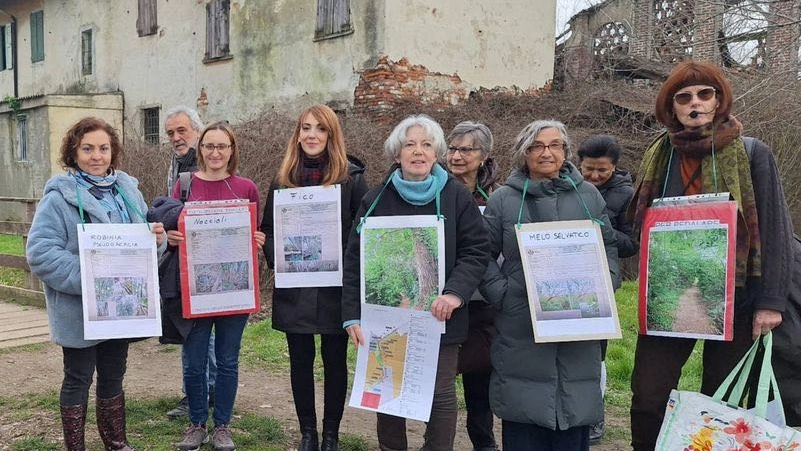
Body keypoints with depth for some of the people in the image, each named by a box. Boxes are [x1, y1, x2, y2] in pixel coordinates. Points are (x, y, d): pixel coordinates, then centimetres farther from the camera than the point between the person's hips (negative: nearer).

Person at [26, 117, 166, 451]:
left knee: (113, 377, 17)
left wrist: (156, 237, -7)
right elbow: (40, 252, -20)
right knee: (79, 380, 7)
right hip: (79, 310, -5)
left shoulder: (128, 189, 7)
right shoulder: (60, 196, -12)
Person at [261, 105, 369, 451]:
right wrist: (277, 260, -6)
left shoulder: (352, 177, -3)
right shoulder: (283, 179, 7)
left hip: (336, 287, -2)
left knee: (335, 360, 8)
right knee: (300, 361, 10)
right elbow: (268, 229, 11)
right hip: (294, 287, 3)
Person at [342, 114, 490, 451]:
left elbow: (476, 251, -2)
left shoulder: (457, 196, 0)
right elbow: (355, 260, 1)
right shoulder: (376, 200, 2)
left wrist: (456, 293, -19)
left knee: (441, 394, 6)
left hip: (439, 317, -1)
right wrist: (353, 315, -6)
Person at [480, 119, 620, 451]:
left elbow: (609, 246, 16)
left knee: (576, 408, 7)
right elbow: (484, 254, 3)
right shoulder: (503, 199, 2)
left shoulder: (588, 195, 10)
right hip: (522, 328, -2)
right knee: (524, 414, 3)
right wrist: (501, 294, -8)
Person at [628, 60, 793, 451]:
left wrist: (771, 300, -11)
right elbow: (640, 224, 14)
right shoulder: (659, 157, 6)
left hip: (733, 299, -2)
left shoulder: (752, 155, -3)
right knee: (647, 398, -1)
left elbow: (775, 230, -5)